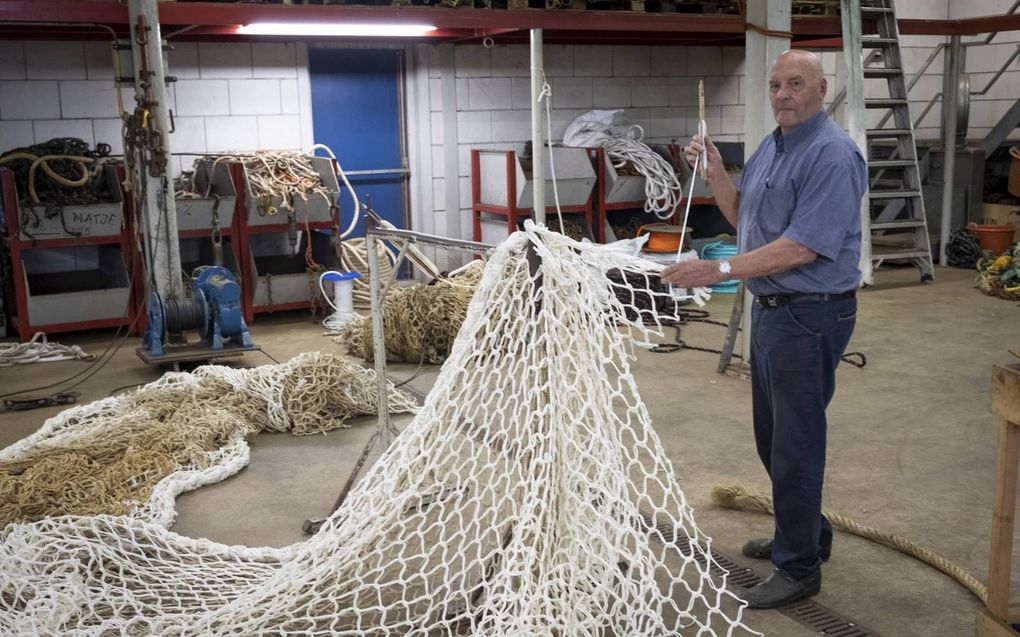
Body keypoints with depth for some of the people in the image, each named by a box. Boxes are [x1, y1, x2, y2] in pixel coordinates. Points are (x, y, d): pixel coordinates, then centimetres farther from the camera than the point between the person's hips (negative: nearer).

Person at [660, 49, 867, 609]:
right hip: (771, 309, 10)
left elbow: (803, 247, -25)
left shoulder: (832, 155, -19)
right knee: (772, 435, 20)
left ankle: (799, 567, 15)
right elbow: (743, 218, 17)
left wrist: (719, 270, -27)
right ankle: (805, 534, 38)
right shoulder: (772, 146, 11)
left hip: (809, 315, -9)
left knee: (795, 443, 0)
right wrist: (714, 173, 2)